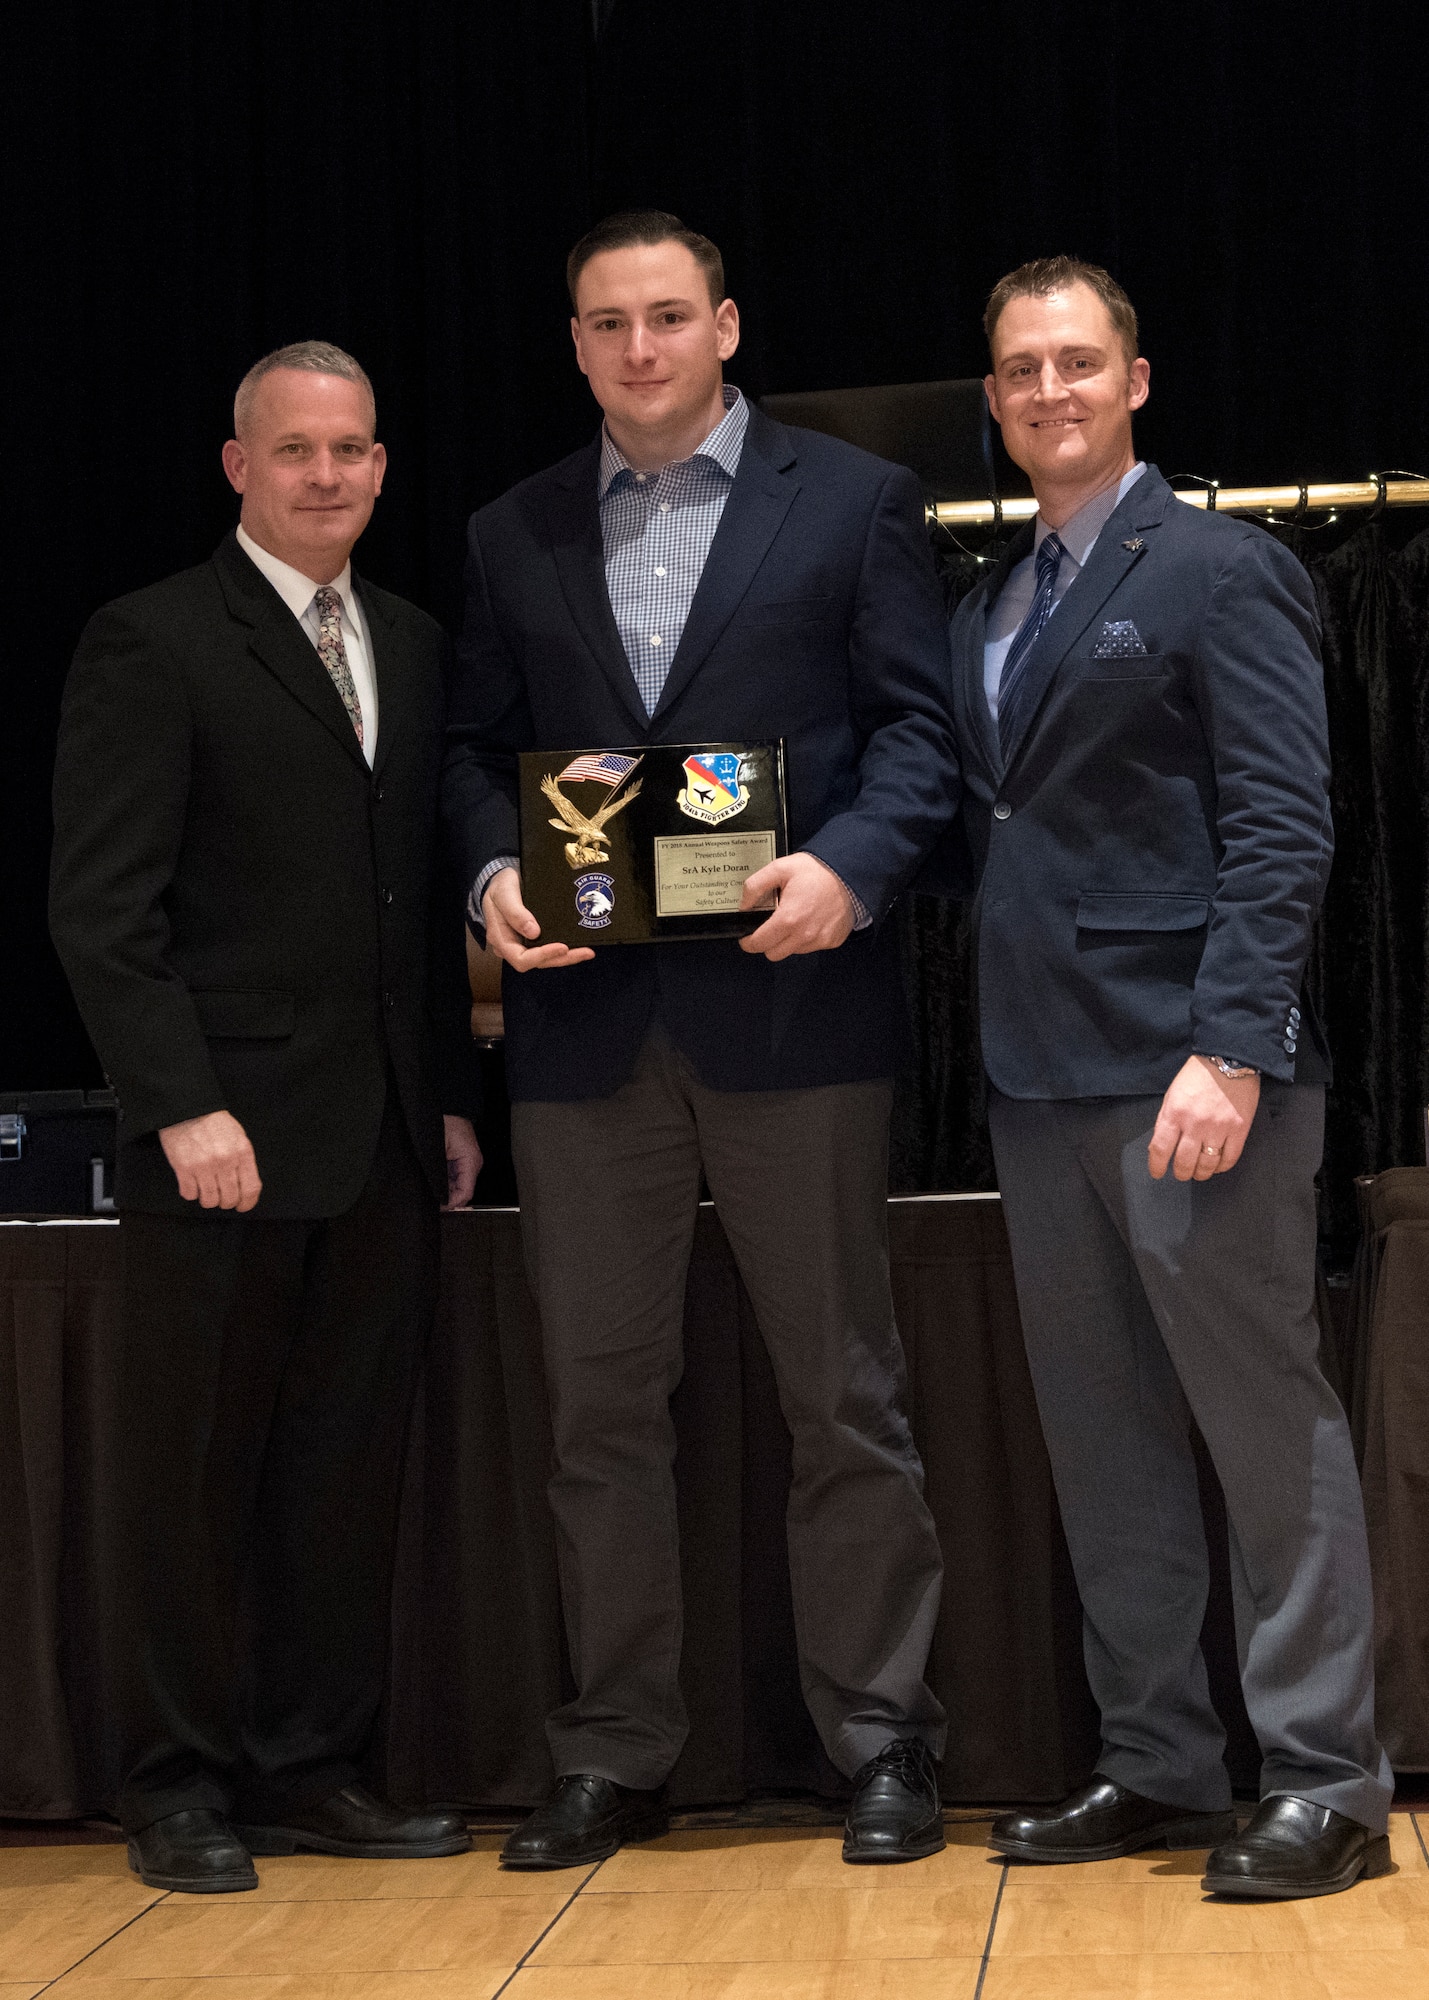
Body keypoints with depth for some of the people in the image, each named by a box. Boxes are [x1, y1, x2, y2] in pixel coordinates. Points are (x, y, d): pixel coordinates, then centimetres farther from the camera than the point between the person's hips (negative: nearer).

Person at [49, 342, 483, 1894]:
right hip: (226, 1139, -6)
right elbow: (102, 910, -10)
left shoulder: (413, 648, 16)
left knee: (348, 1466, 8)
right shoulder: (154, 644, -4)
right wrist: (186, 1107, -16)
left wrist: (453, 1099, 12)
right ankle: (179, 1788, 14)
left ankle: (307, 1769, 19)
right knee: (193, 1475, 3)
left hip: (383, 1140, 6)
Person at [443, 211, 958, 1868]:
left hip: (790, 999, -3)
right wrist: (493, 874, -7)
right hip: (584, 1016, 3)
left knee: (843, 1391, 3)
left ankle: (879, 1742, 13)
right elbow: (475, 747, 13)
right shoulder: (512, 537, 14)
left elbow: (916, 726, 0)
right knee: (599, 1400, 7)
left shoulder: (852, 501, 5)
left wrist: (845, 866, -17)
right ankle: (612, 1756, 17)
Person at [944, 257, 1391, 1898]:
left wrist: (1231, 1048, -19)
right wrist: (993, 1042, 3)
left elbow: (1281, 826, -11)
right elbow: (986, 827, 16)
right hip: (1042, 1077, 7)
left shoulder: (1221, 572, -4)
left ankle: (1325, 1782, 6)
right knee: (1101, 1440, 12)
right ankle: (1158, 1764, 22)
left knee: (1266, 1425, -3)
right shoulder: (984, 611, 17)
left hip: (1187, 1065, -7)